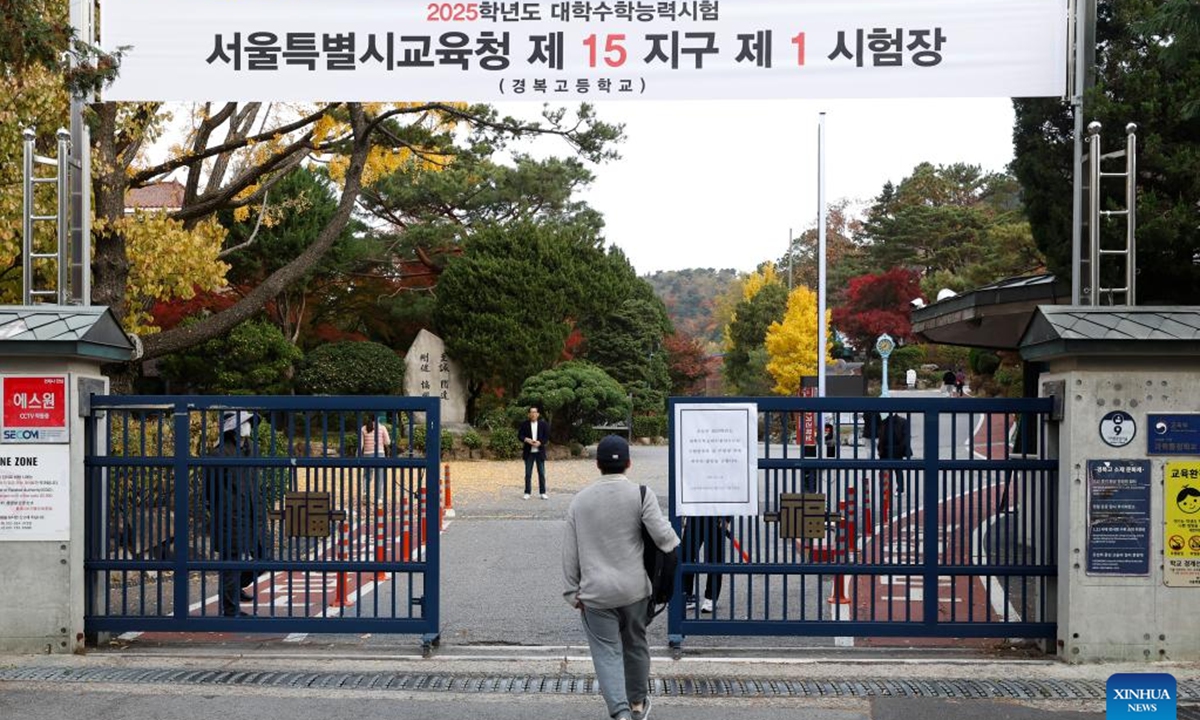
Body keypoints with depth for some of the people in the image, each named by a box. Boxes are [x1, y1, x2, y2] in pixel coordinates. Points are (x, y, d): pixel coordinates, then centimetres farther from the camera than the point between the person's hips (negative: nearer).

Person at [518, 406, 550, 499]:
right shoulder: (524, 424, 2)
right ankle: (527, 493, 10)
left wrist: (539, 442, -17)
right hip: (528, 452, 0)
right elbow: (519, 435, 1)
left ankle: (542, 493, 9)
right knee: (528, 474, 4)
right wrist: (527, 440, -17)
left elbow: (547, 436, -1)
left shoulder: (543, 424, 1)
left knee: (541, 473, 3)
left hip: (540, 451, 0)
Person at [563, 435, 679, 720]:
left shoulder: (580, 500, 2)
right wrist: (676, 548, 8)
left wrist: (573, 590, 10)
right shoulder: (641, 495, -7)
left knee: (607, 652, 3)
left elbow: (570, 552, 3)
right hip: (634, 589, 0)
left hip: (595, 593, 0)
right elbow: (662, 534, -15)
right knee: (635, 645, 19)